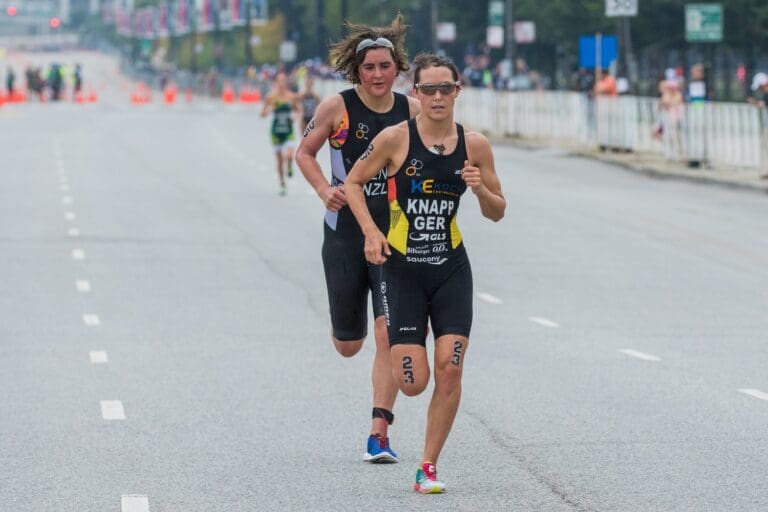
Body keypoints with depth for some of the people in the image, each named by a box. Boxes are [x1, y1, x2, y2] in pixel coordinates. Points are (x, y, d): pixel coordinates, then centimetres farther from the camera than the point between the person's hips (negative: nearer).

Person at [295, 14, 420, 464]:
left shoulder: (412, 110, -2)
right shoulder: (337, 108, -7)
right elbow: (305, 152, 6)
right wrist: (324, 189, -10)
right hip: (345, 233, 0)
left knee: (389, 333, -14)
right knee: (348, 345, 9)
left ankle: (379, 433, -7)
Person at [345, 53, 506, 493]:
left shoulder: (475, 145, -1)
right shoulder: (395, 139, -8)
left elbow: (497, 213, 8)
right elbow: (354, 183, 4)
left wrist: (481, 189, -14)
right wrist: (371, 231, -9)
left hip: (452, 271, 2)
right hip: (403, 270, -2)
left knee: (449, 370, -10)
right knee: (414, 383, -7)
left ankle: (429, 468, 5)